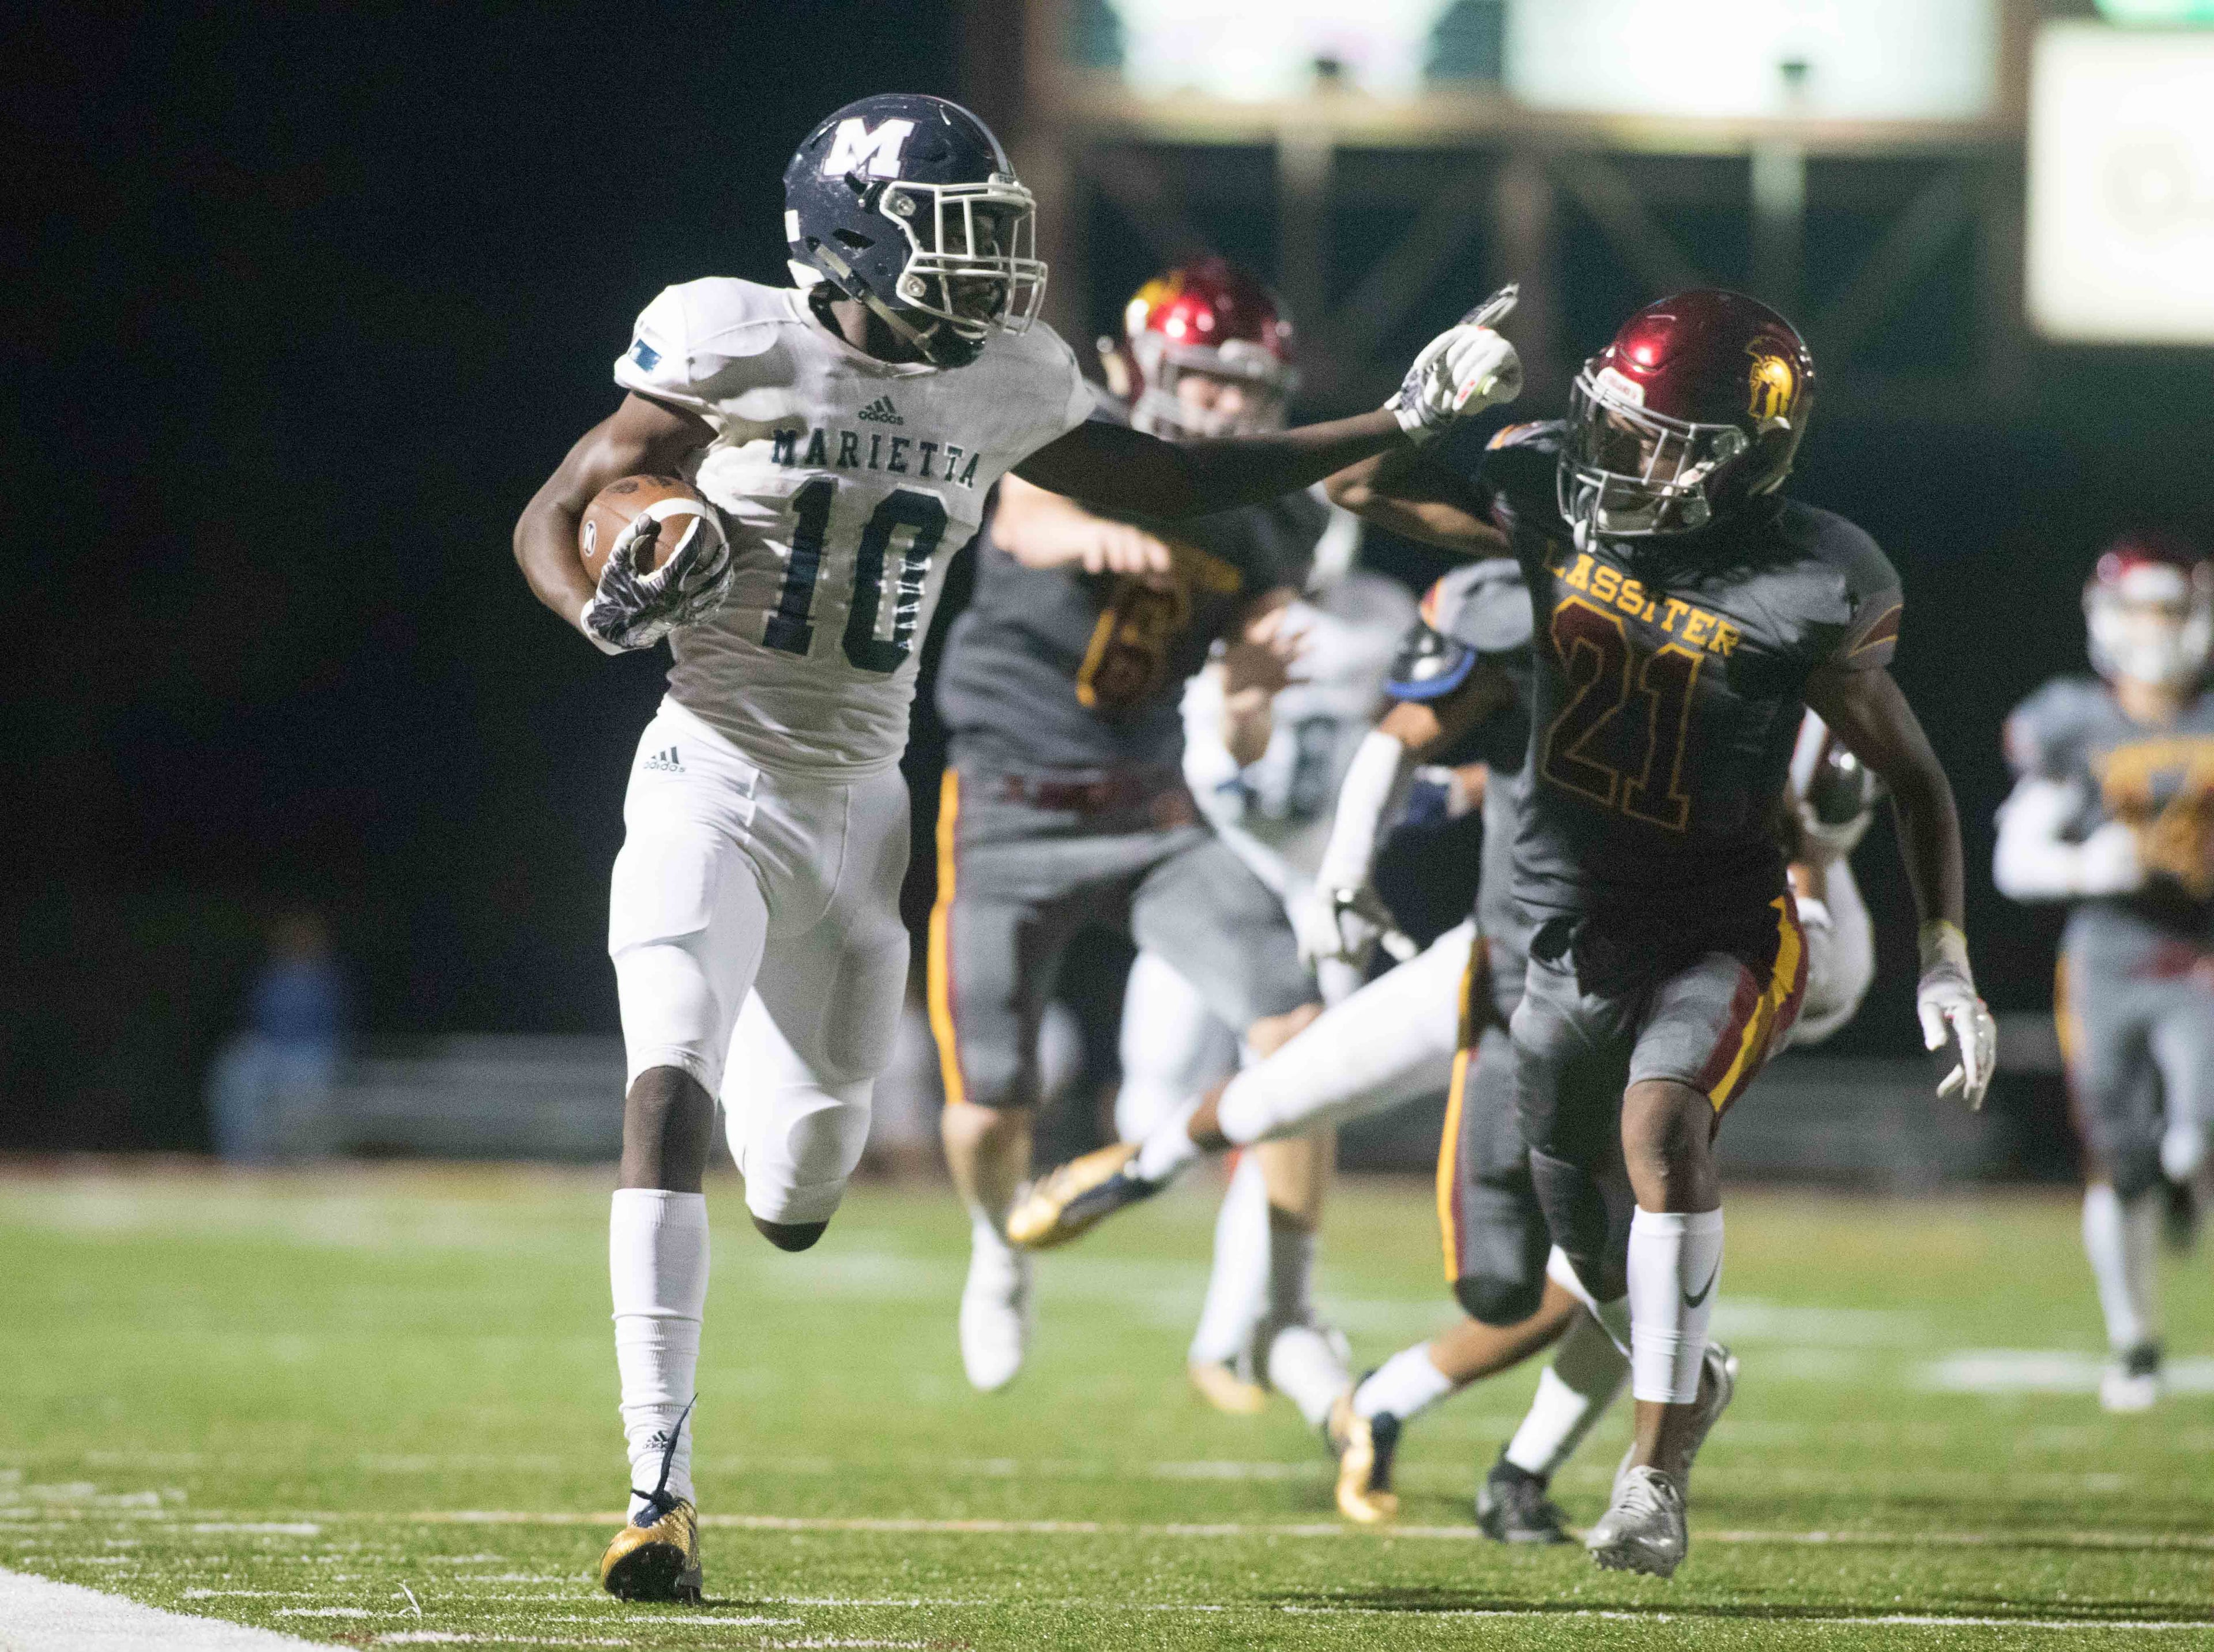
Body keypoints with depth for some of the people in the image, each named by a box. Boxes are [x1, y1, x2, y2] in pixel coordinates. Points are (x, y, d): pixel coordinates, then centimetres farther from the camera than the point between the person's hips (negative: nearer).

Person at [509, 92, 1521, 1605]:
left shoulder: (996, 391, 3)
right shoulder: (740, 357, -11)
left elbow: (1175, 487, 18)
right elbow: (553, 516, -4)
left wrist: (1399, 425, 14)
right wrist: (610, 611, -26)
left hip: (859, 808, 5)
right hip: (713, 786, -5)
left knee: (802, 1195, 13)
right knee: (669, 1098, -23)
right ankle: (662, 1485, -23)